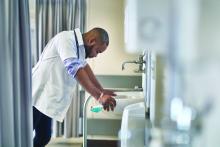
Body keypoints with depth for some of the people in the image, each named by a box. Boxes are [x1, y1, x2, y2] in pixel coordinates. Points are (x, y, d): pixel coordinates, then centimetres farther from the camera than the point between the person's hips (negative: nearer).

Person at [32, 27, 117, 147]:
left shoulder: (79, 46, 10)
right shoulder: (66, 38, -18)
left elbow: (84, 66, 23)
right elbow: (74, 68, -30)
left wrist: (101, 91, 16)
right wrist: (98, 96, -33)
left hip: (46, 99, 9)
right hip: (37, 95, -9)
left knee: (44, 137, 9)